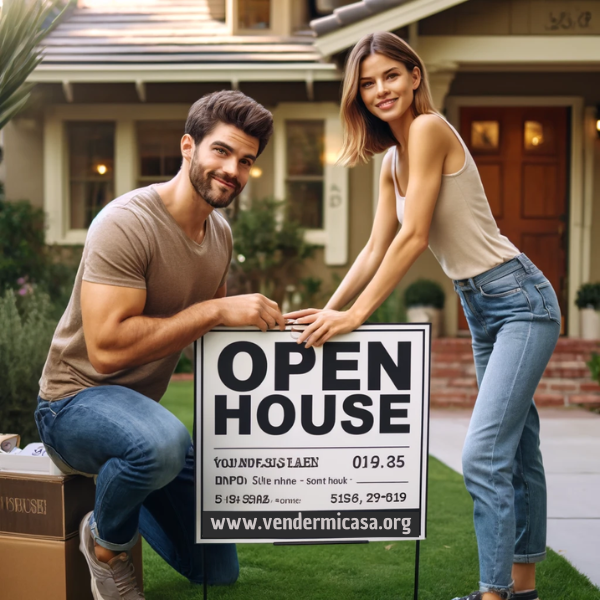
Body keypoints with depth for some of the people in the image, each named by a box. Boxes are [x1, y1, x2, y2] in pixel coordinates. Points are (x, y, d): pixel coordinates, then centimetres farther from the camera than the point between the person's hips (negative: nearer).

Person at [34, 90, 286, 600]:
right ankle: (106, 540, -10)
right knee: (161, 442, -44)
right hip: (77, 400, -7)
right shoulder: (127, 223, -23)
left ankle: (115, 488, 33)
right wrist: (216, 310, -30)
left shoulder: (220, 233, 3)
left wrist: (260, 320, -5)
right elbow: (107, 348, -32)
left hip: (141, 406, 8)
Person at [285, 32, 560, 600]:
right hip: (479, 308, 9)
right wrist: (328, 309, 1)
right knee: (516, 452, 16)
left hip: (519, 301, -9)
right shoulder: (392, 160, 10)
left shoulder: (429, 129, -16)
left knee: (483, 456, -15)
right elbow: (376, 249, 10)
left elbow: (413, 238, -21)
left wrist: (356, 314, -19)